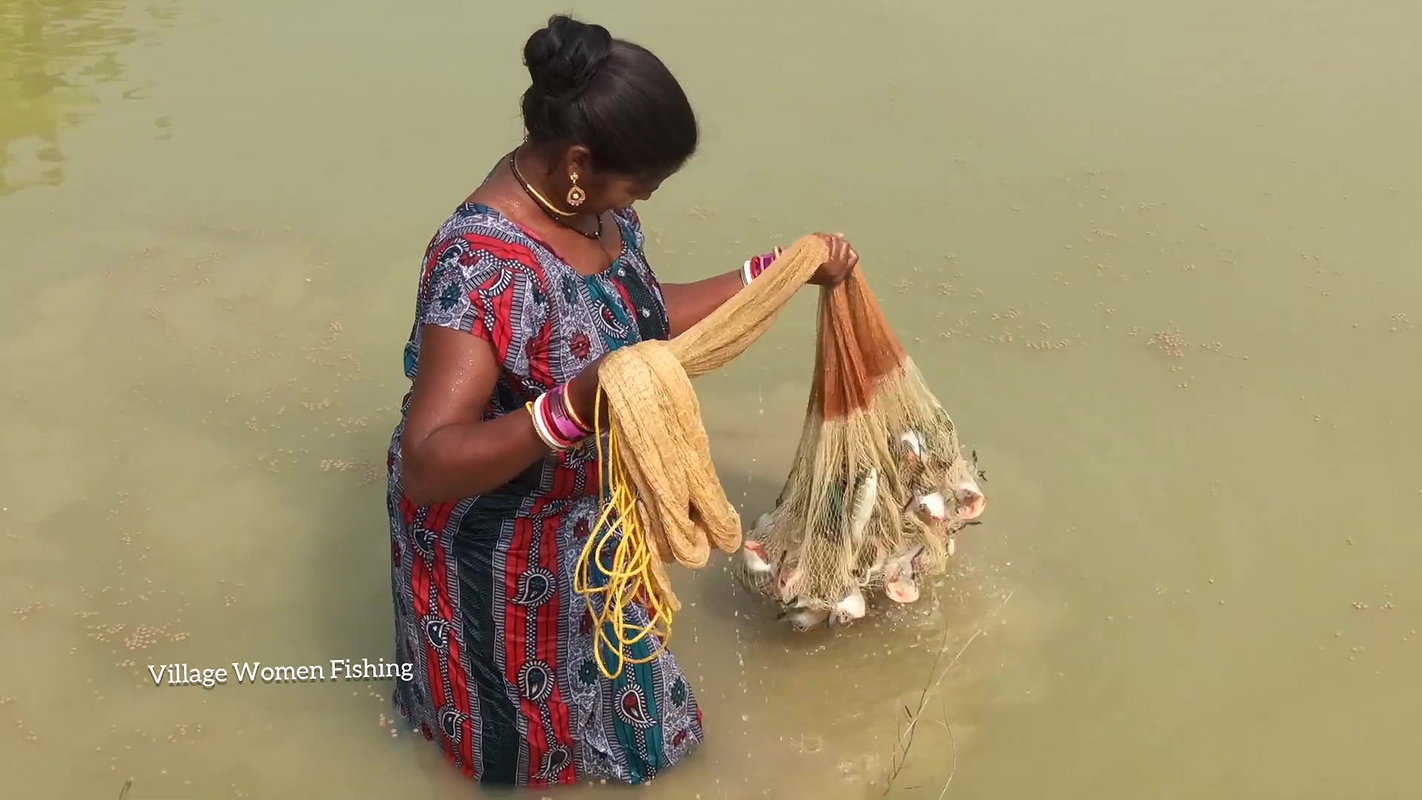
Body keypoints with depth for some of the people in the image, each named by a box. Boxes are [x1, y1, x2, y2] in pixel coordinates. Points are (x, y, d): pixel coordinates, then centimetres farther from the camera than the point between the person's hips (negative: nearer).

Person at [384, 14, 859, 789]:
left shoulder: (590, 201, -11)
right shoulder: (481, 264, -37)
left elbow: (647, 312, 7)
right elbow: (427, 464, -40)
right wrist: (581, 403, -54)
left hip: (586, 513, 7)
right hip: (501, 541, -7)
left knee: (591, 668, 33)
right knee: (538, 707, 23)